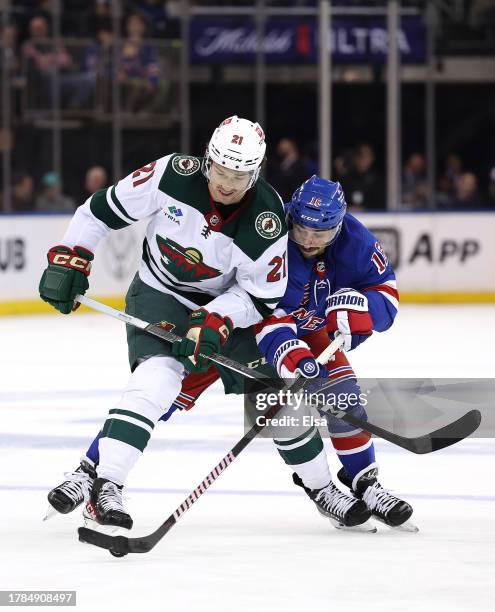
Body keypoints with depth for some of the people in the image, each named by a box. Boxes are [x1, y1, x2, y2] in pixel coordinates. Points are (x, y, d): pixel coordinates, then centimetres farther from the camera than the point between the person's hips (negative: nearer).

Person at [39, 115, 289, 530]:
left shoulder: (267, 221, -23)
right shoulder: (173, 176, -24)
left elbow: (260, 295, -14)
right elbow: (102, 211, -11)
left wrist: (214, 322, -29)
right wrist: (68, 261, -12)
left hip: (227, 304, 4)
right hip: (159, 294, -4)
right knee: (158, 377, -27)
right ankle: (104, 489, -34)